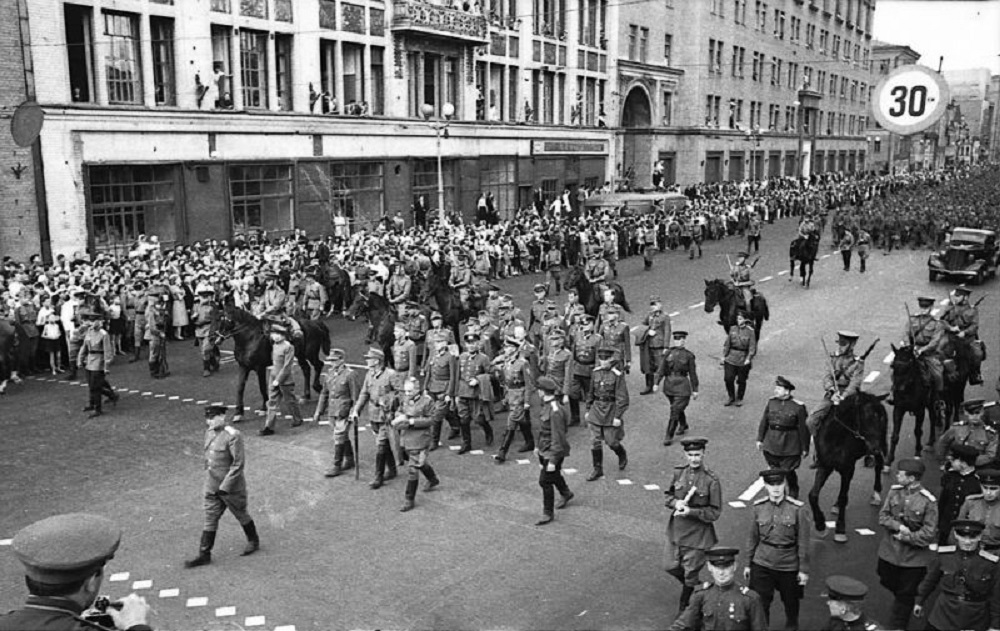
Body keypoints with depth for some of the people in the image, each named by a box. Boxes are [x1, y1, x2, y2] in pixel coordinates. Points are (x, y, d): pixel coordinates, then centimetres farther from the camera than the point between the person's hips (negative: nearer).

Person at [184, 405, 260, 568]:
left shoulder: (233, 435, -21)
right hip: (212, 487, 6)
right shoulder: (209, 433, 3)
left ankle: (253, 542, 34)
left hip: (232, 487, -6)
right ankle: (204, 555, 13)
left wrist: (225, 486, -22)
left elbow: (239, 464, -22)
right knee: (210, 519, 7)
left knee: (241, 515, 13)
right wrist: (208, 479, 17)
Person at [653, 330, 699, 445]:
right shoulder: (669, 353, 3)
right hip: (669, 385, 4)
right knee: (678, 408, 23)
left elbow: (693, 373, 0)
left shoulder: (688, 355, -5)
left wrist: (695, 390, 3)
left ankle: (669, 436, -1)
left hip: (682, 387, -4)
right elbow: (661, 369, 0)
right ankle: (683, 425, 49)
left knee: (675, 411, -9)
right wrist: (656, 383, -10)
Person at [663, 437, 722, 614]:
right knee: (670, 566, 14)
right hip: (676, 530, 4)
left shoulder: (711, 480, -16)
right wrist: (675, 503, -14)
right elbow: (668, 495, 9)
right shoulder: (679, 472, -3)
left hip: (698, 534, -4)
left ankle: (683, 608, 31)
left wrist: (691, 511, -24)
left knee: (690, 573, 8)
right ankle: (696, 587, 42)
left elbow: (715, 513, -12)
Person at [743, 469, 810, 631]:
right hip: (762, 564, 1)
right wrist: (748, 564, 7)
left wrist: (804, 569, -6)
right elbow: (752, 538, 4)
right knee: (760, 603, 2)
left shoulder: (797, 509, -12)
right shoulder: (759, 507, -5)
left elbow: (803, 542, -7)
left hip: (789, 565, -1)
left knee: (791, 602, 18)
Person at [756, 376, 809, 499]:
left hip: (790, 446, -4)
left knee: (788, 472, 6)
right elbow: (764, 421, 7)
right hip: (771, 445, 4)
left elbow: (804, 428, -8)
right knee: (774, 471, 13)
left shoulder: (798, 407, -13)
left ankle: (793, 494, 32)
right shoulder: (771, 402, -1)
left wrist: (805, 448, -5)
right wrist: (760, 439, 8)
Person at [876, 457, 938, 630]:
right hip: (889, 551, 5)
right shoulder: (894, 491, -5)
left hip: (913, 557, -5)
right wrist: (898, 526, -17)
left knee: (905, 596, 7)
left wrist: (905, 537, -15)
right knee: (888, 583, 21)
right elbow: (882, 516, -1)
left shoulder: (928, 501, -19)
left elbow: (929, 534, -16)